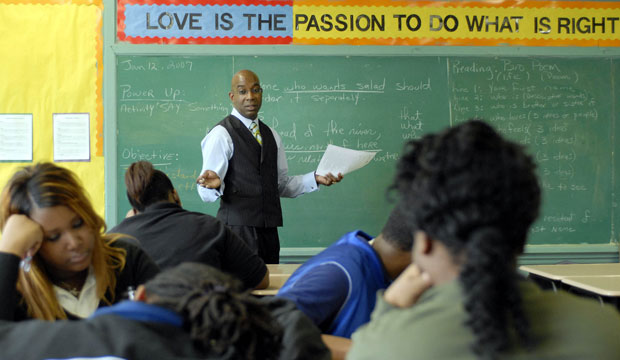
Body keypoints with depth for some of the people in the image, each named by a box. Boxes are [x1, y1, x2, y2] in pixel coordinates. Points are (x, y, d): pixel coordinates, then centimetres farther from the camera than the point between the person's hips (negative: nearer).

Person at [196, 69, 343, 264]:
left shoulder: (271, 135, 18)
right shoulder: (220, 135, -5)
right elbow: (206, 194, -10)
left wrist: (315, 179, 6)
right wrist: (214, 184, -32)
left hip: (269, 230, 6)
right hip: (238, 228, -6)